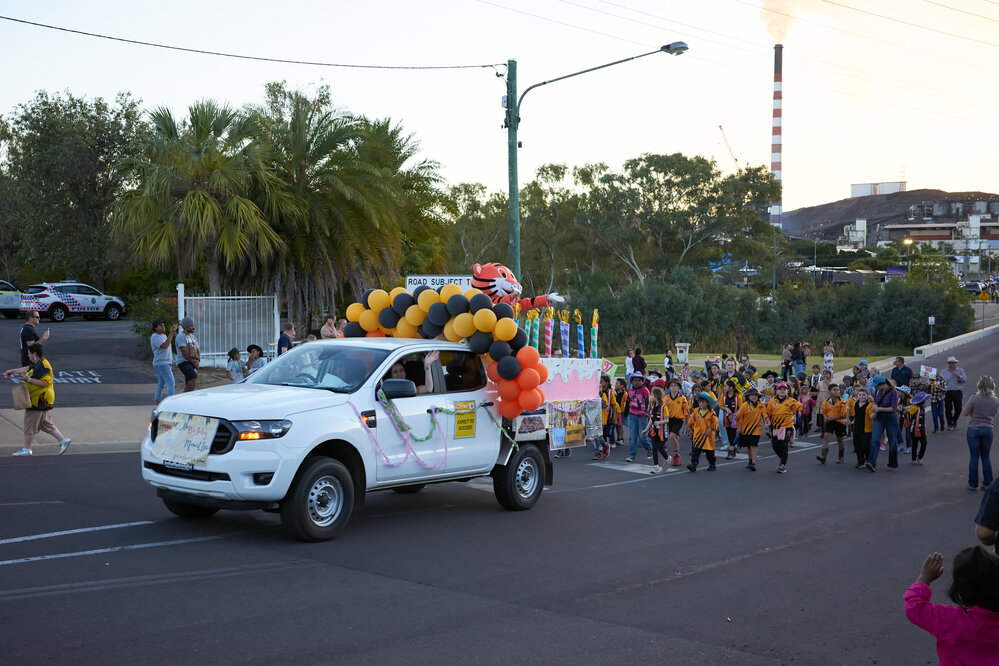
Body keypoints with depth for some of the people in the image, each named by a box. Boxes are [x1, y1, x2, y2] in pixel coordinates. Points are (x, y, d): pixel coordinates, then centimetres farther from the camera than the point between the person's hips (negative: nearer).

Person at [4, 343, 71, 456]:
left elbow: (45, 383, -27)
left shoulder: (43, 366, -20)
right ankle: (64, 440, 14)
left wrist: (28, 379, -24)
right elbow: (27, 369, 29)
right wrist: (12, 370, 36)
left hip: (39, 401, -10)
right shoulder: (37, 364, 12)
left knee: (30, 424, -1)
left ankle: (26, 449, 8)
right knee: (46, 424, 16)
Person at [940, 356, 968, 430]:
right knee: (948, 409, -7)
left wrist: (958, 376, -19)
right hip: (947, 392, -1)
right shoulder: (943, 372, 9)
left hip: (958, 392, 1)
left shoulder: (960, 370, 7)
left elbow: (965, 380, -5)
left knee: (958, 409, 5)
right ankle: (949, 424, 3)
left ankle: (954, 421, 31)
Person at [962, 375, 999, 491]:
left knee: (974, 457, 4)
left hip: (974, 430, -3)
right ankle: (987, 483, 16)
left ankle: (973, 484, 8)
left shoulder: (974, 398, -17)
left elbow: (965, 413, -9)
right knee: (986, 457, 13)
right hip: (988, 429, 3)